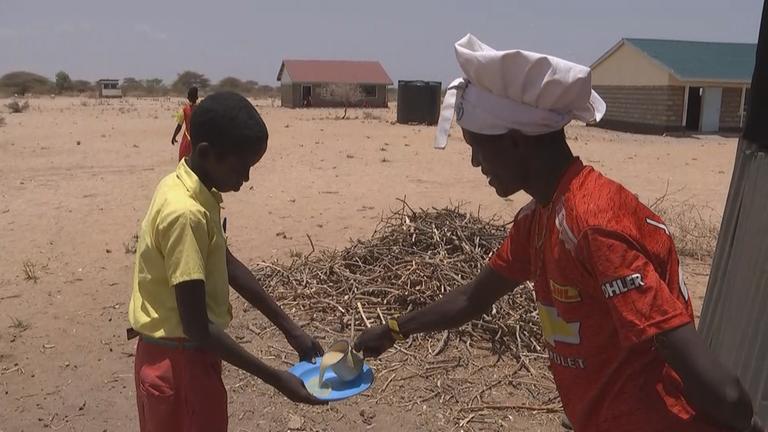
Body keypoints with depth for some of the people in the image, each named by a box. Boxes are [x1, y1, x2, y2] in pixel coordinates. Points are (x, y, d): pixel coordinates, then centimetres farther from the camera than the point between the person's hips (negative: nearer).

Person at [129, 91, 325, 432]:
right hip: (176, 361, -9)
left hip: (186, 355, 9)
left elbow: (228, 264, 10)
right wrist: (274, 378, -20)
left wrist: (289, 328, 9)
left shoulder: (195, 192, 1)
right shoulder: (186, 213, -28)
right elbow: (197, 328, -27)